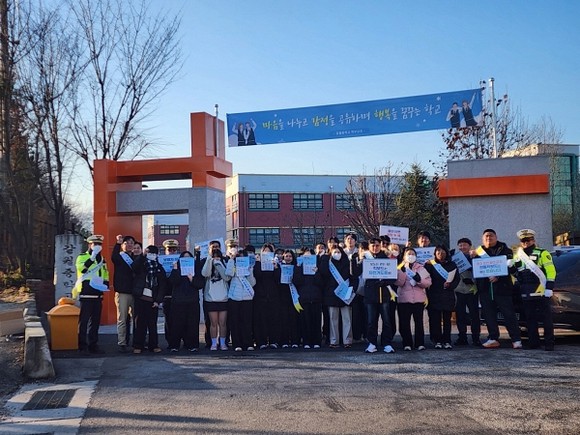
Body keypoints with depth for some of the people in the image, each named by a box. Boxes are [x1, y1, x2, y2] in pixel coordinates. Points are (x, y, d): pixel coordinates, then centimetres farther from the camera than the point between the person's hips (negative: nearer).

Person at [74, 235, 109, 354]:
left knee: (95, 321, 10)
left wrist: (106, 283, 11)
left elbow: (105, 275, 27)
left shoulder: (102, 259, 19)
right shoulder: (82, 257, -2)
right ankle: (82, 345, 1)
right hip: (86, 293, -7)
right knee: (84, 320, -5)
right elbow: (81, 268, -24)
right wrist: (92, 257, -27)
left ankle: (93, 345, 16)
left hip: (98, 294, 7)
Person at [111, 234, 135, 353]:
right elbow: (113, 257, -20)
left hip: (135, 292, 3)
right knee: (122, 319, -2)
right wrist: (117, 243, -30)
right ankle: (122, 343, 1)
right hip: (122, 292, -3)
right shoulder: (119, 257, 5)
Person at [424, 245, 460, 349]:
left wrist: (450, 285, -11)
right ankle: (438, 341, 3)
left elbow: (457, 278, 3)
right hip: (434, 295, -1)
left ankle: (447, 341, 7)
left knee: (447, 318, 2)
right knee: (435, 319, -2)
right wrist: (427, 265, -14)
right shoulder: (431, 265, 6)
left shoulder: (452, 265, 10)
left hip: (448, 295, 1)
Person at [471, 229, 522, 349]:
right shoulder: (478, 252, 15)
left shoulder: (504, 250, 5)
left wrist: (498, 276, -18)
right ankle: (493, 339, 10)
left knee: (509, 314, -4)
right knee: (489, 315, 4)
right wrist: (472, 258, -4)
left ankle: (516, 339, 0)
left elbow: (510, 267, -5)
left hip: (502, 287, -3)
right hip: (485, 288, 3)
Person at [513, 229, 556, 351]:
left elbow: (551, 271, -8)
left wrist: (549, 287, -14)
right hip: (526, 294, 6)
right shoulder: (517, 256, 16)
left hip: (541, 293, -5)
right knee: (530, 319, 8)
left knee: (546, 319, -1)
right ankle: (533, 342, 15)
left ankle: (549, 343, 3)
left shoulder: (542, 253, -1)